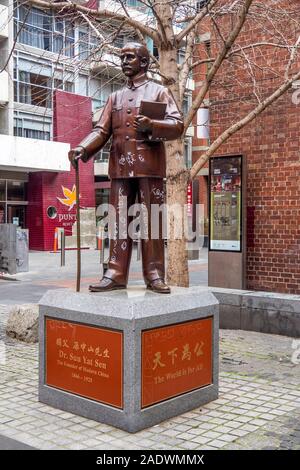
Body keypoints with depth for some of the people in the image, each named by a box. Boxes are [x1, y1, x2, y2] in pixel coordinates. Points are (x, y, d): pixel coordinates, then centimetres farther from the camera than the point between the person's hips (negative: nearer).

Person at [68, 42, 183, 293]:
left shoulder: (159, 91, 10)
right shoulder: (115, 97, 22)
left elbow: (177, 125, -2)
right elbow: (101, 130, 11)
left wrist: (151, 125, -20)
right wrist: (83, 148, -8)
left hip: (149, 164, -4)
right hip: (121, 166, 4)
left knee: (151, 219, -3)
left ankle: (154, 274, 1)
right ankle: (116, 274, 3)